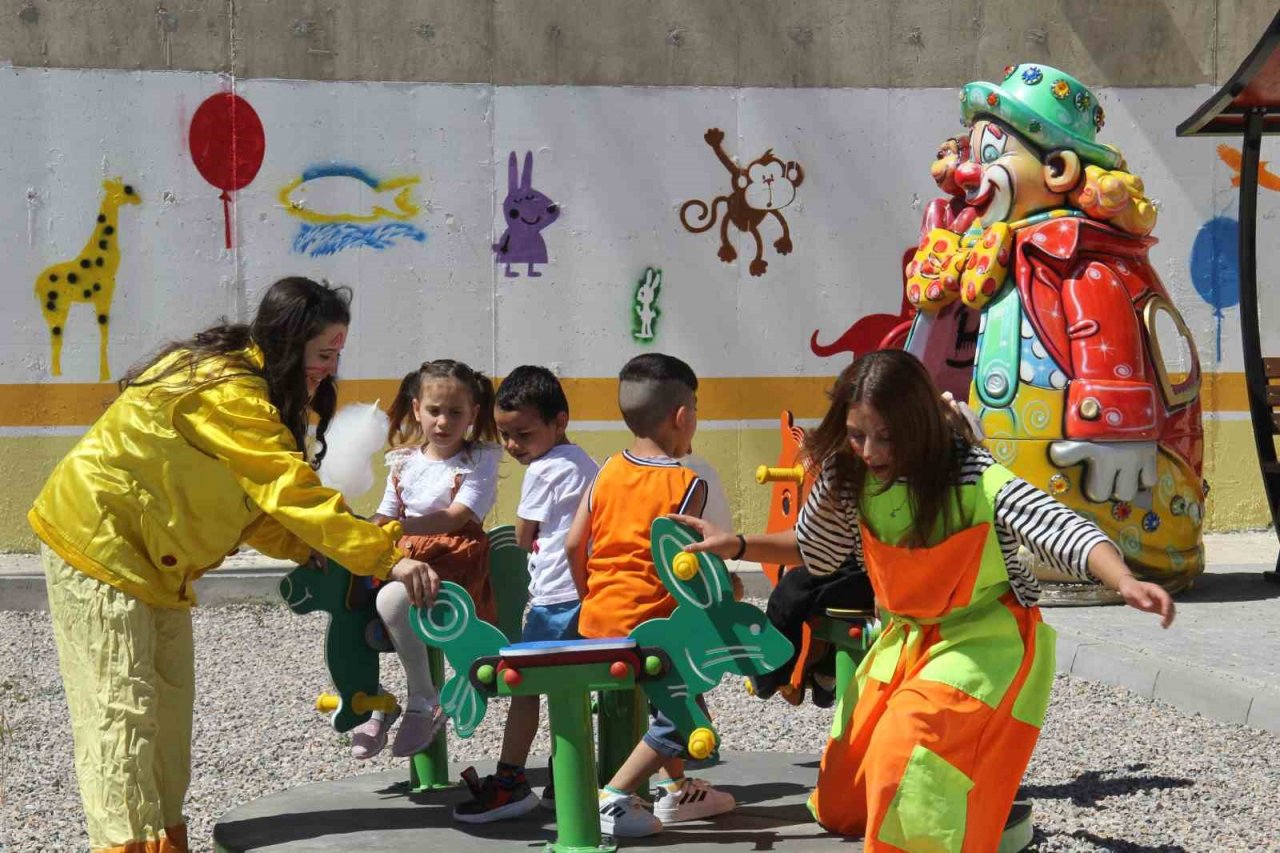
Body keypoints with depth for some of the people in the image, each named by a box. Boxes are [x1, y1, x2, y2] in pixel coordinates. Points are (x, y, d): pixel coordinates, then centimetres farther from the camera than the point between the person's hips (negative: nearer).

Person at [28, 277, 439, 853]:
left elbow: (251, 501, 7)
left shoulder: (245, 382, 7)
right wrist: (387, 558, -30)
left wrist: (311, 549, -8)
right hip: (97, 541, -11)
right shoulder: (231, 392, -25)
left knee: (169, 702, 11)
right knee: (121, 708, -11)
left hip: (150, 557, 11)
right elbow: (294, 491, -30)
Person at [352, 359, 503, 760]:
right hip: (408, 560, 6)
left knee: (392, 598, -33)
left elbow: (454, 518, -15)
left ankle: (424, 701, -17)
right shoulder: (403, 462, 15)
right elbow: (385, 518, 15)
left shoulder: (480, 460, -1)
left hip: (455, 565, -6)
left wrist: (400, 526, -27)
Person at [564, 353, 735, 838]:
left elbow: (574, 544, 5)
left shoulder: (610, 470, 5)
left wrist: (589, 595, 19)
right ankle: (614, 799, -8)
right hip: (649, 622, -8)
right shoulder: (686, 483, -13)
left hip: (599, 616, 8)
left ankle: (678, 790, 36)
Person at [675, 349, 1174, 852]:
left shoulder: (979, 482, -27)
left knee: (908, 747, -33)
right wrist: (736, 545, -1)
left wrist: (1125, 582, -53)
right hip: (906, 639, 6)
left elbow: (1066, 533, -35)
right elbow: (814, 551, 10)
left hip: (985, 639, -6)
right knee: (842, 806, 12)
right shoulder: (847, 478, -11)